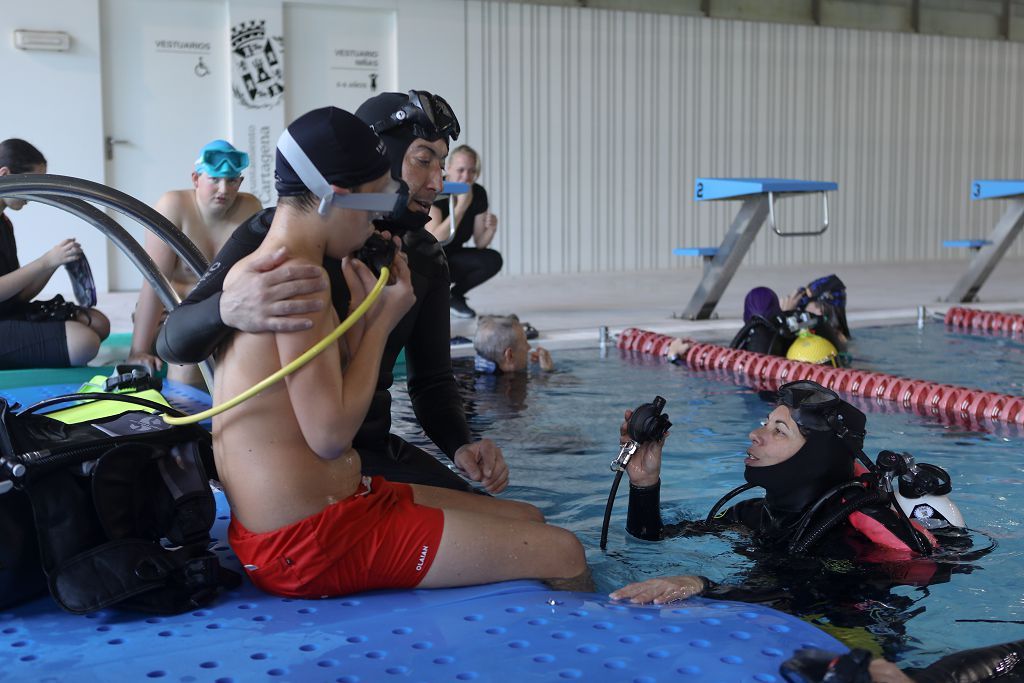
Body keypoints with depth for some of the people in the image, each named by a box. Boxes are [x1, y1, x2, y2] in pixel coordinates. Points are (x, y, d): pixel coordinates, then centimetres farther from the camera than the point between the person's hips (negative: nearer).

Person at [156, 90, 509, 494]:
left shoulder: (425, 258, 4)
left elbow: (431, 379, 9)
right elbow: (172, 343, -20)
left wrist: (461, 446, -13)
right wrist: (227, 309, -45)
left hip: (372, 446, 6)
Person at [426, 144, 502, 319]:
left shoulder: (478, 193, -7)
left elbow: (479, 243, -3)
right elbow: (435, 239, -35)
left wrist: (491, 229, -26)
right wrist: (462, 205, -38)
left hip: (450, 259, 5)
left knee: (493, 260, -17)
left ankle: (454, 296, 6)